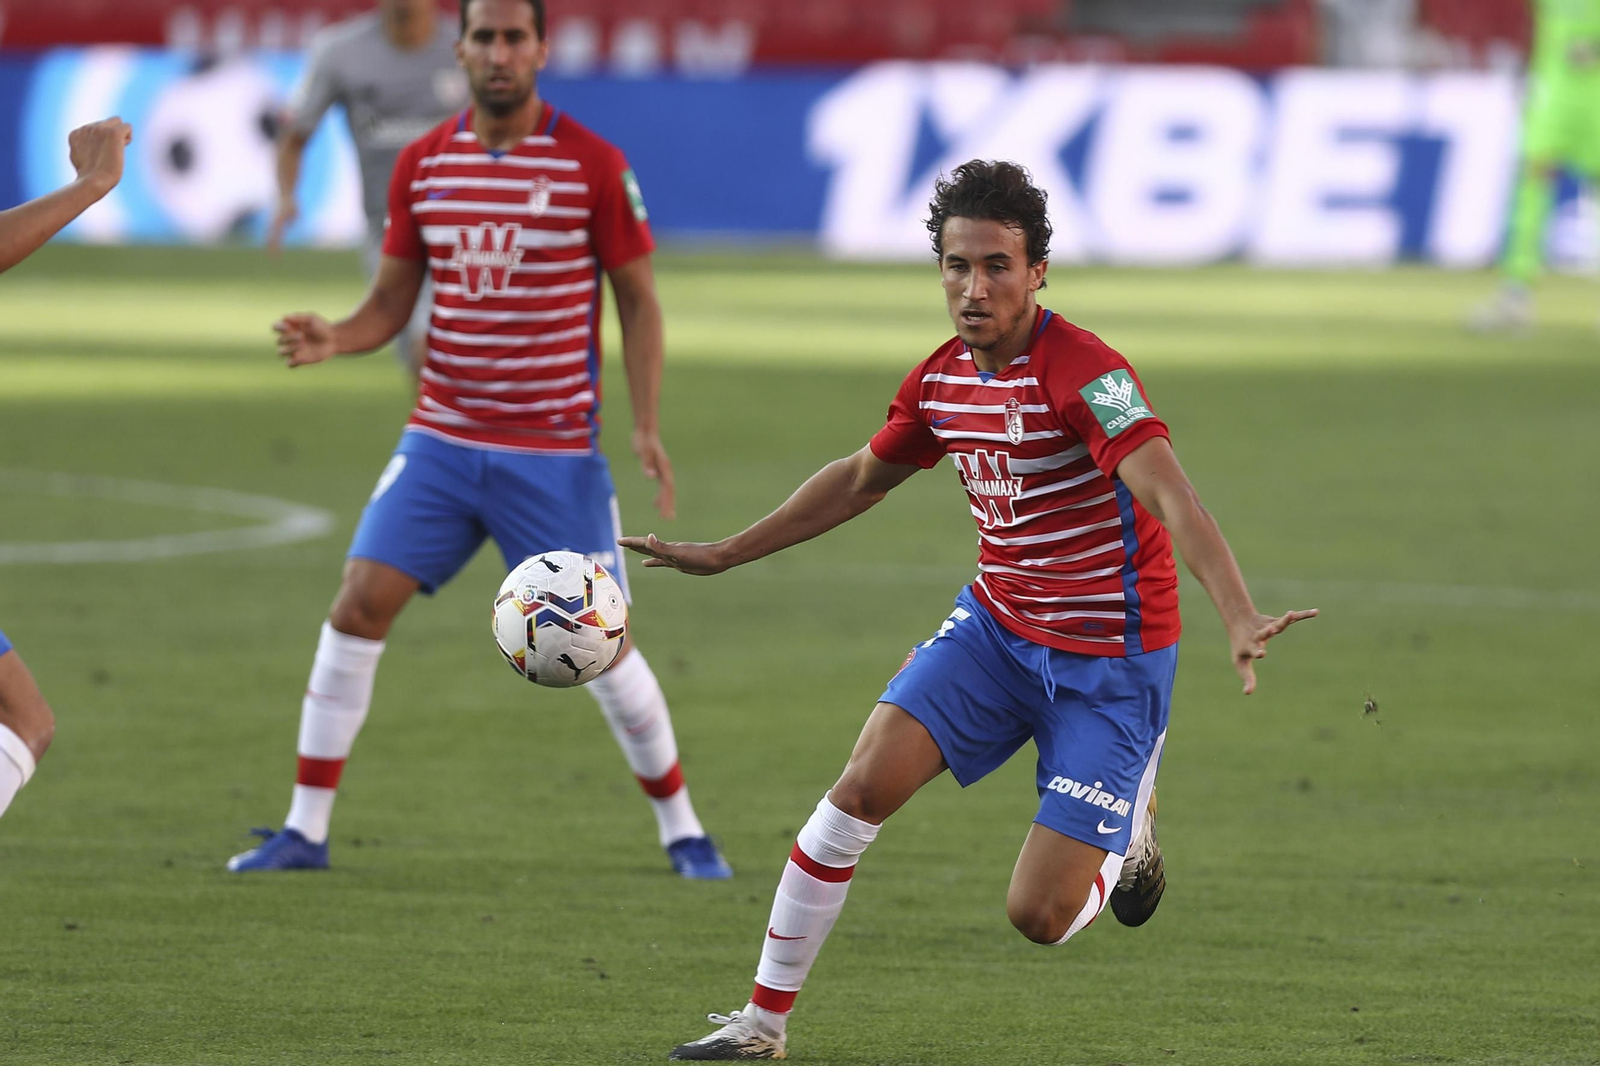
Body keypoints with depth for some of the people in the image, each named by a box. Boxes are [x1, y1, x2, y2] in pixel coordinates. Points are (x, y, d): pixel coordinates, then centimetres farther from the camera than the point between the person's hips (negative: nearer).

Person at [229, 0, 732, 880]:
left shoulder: (592, 165, -6)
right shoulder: (420, 164, 3)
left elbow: (637, 300, 0)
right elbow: (392, 301, 8)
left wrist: (646, 426, -10)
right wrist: (334, 338, -14)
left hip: (556, 452, -3)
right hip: (442, 438, 3)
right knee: (358, 603, -8)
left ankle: (682, 831, 15)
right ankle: (305, 829, 0)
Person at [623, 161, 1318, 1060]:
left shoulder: (1083, 372, -23)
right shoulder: (943, 379, 0)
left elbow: (1170, 496, -36)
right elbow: (862, 479, 19)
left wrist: (1239, 617, -52)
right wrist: (722, 556, 23)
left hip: (1111, 661, -6)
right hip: (997, 624, 6)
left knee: (1040, 914, -9)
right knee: (865, 785, -13)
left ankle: (1129, 826, 28)